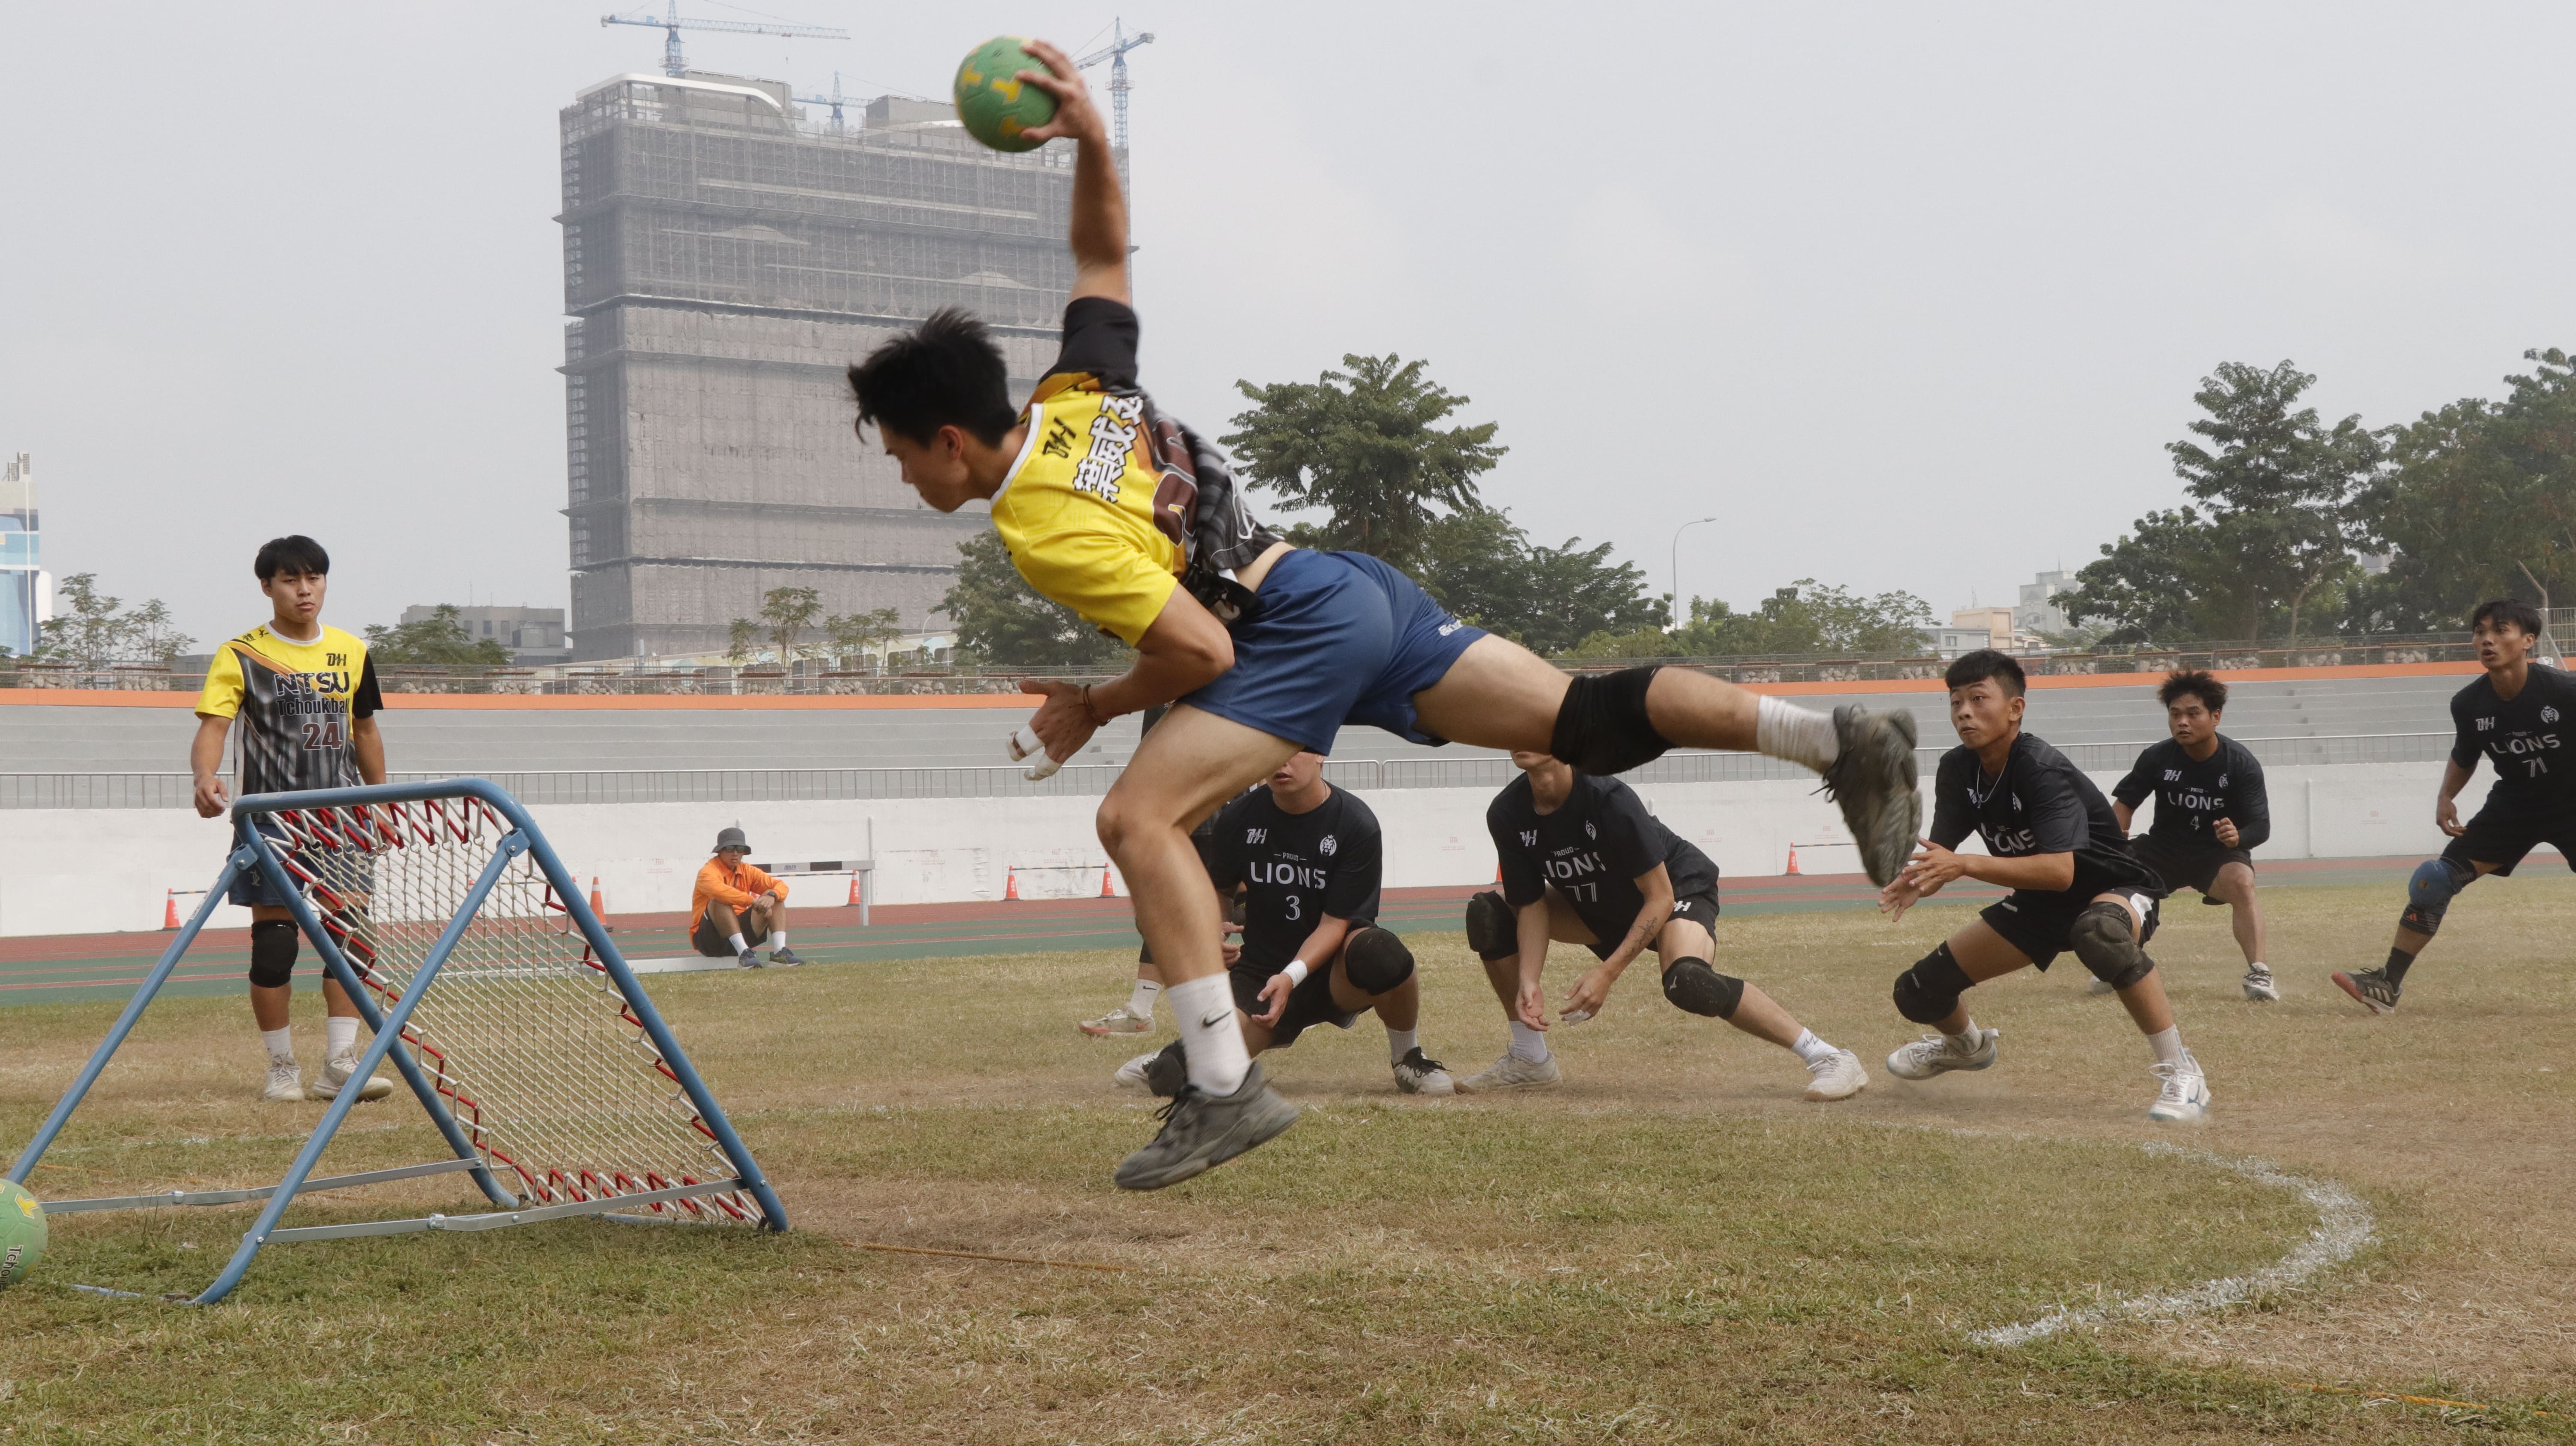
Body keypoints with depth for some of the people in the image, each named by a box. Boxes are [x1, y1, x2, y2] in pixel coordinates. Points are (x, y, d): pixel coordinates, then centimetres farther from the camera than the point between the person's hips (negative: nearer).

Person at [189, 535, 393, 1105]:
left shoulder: (352, 652, 11)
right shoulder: (241, 656, -2)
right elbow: (213, 726, -13)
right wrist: (207, 779, -33)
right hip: (272, 817, -3)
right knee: (273, 943, -2)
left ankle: (340, 1065, 0)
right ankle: (282, 1068, 10)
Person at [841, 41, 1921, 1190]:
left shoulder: (1039, 525, -16)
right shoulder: (1077, 392, 8)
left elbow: (1203, 650, -21)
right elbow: (1103, 253, 25)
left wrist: (1097, 706, -3)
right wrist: (1090, 136, 8)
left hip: (1305, 628, -10)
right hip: (1355, 588, 10)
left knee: (1138, 817, -15)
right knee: (1584, 717, 7)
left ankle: (1224, 1091, -19)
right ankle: (1843, 741, 1)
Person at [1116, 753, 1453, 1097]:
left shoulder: (1357, 826, -13)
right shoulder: (1238, 819, -3)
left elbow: (1335, 923, -15)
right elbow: (1217, 889, 13)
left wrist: (1292, 977, -30)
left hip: (1334, 974, -1)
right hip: (1260, 972, 2)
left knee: (1380, 953, -39)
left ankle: (1407, 1057, -8)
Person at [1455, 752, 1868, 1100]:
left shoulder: (1609, 799, -33)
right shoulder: (1506, 815, -18)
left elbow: (1660, 898, -28)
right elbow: (1532, 905, -10)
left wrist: (1608, 972, -34)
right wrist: (1528, 983, -25)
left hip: (1680, 889, -6)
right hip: (1595, 909, 7)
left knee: (1687, 981, -36)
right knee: (1488, 914, -8)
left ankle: (1826, 1057, -25)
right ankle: (1531, 1060, 5)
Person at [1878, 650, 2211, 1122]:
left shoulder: (2042, 770, -30)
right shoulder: (1957, 771, -8)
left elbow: (2060, 871, -40)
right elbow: (1940, 855, -5)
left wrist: (1964, 865, -46)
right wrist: (1917, 880, -29)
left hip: (2114, 891, -7)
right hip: (2041, 905, 7)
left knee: (2099, 931, -46)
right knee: (1919, 991, 3)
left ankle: (2181, 1072, -31)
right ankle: (1967, 1044, 42)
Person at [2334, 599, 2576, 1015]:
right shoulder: (2469, 704, -12)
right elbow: (2464, 759, 8)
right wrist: (2446, 797, -9)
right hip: (2512, 804, 4)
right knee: (2435, 882, -6)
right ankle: (2386, 986, -1)